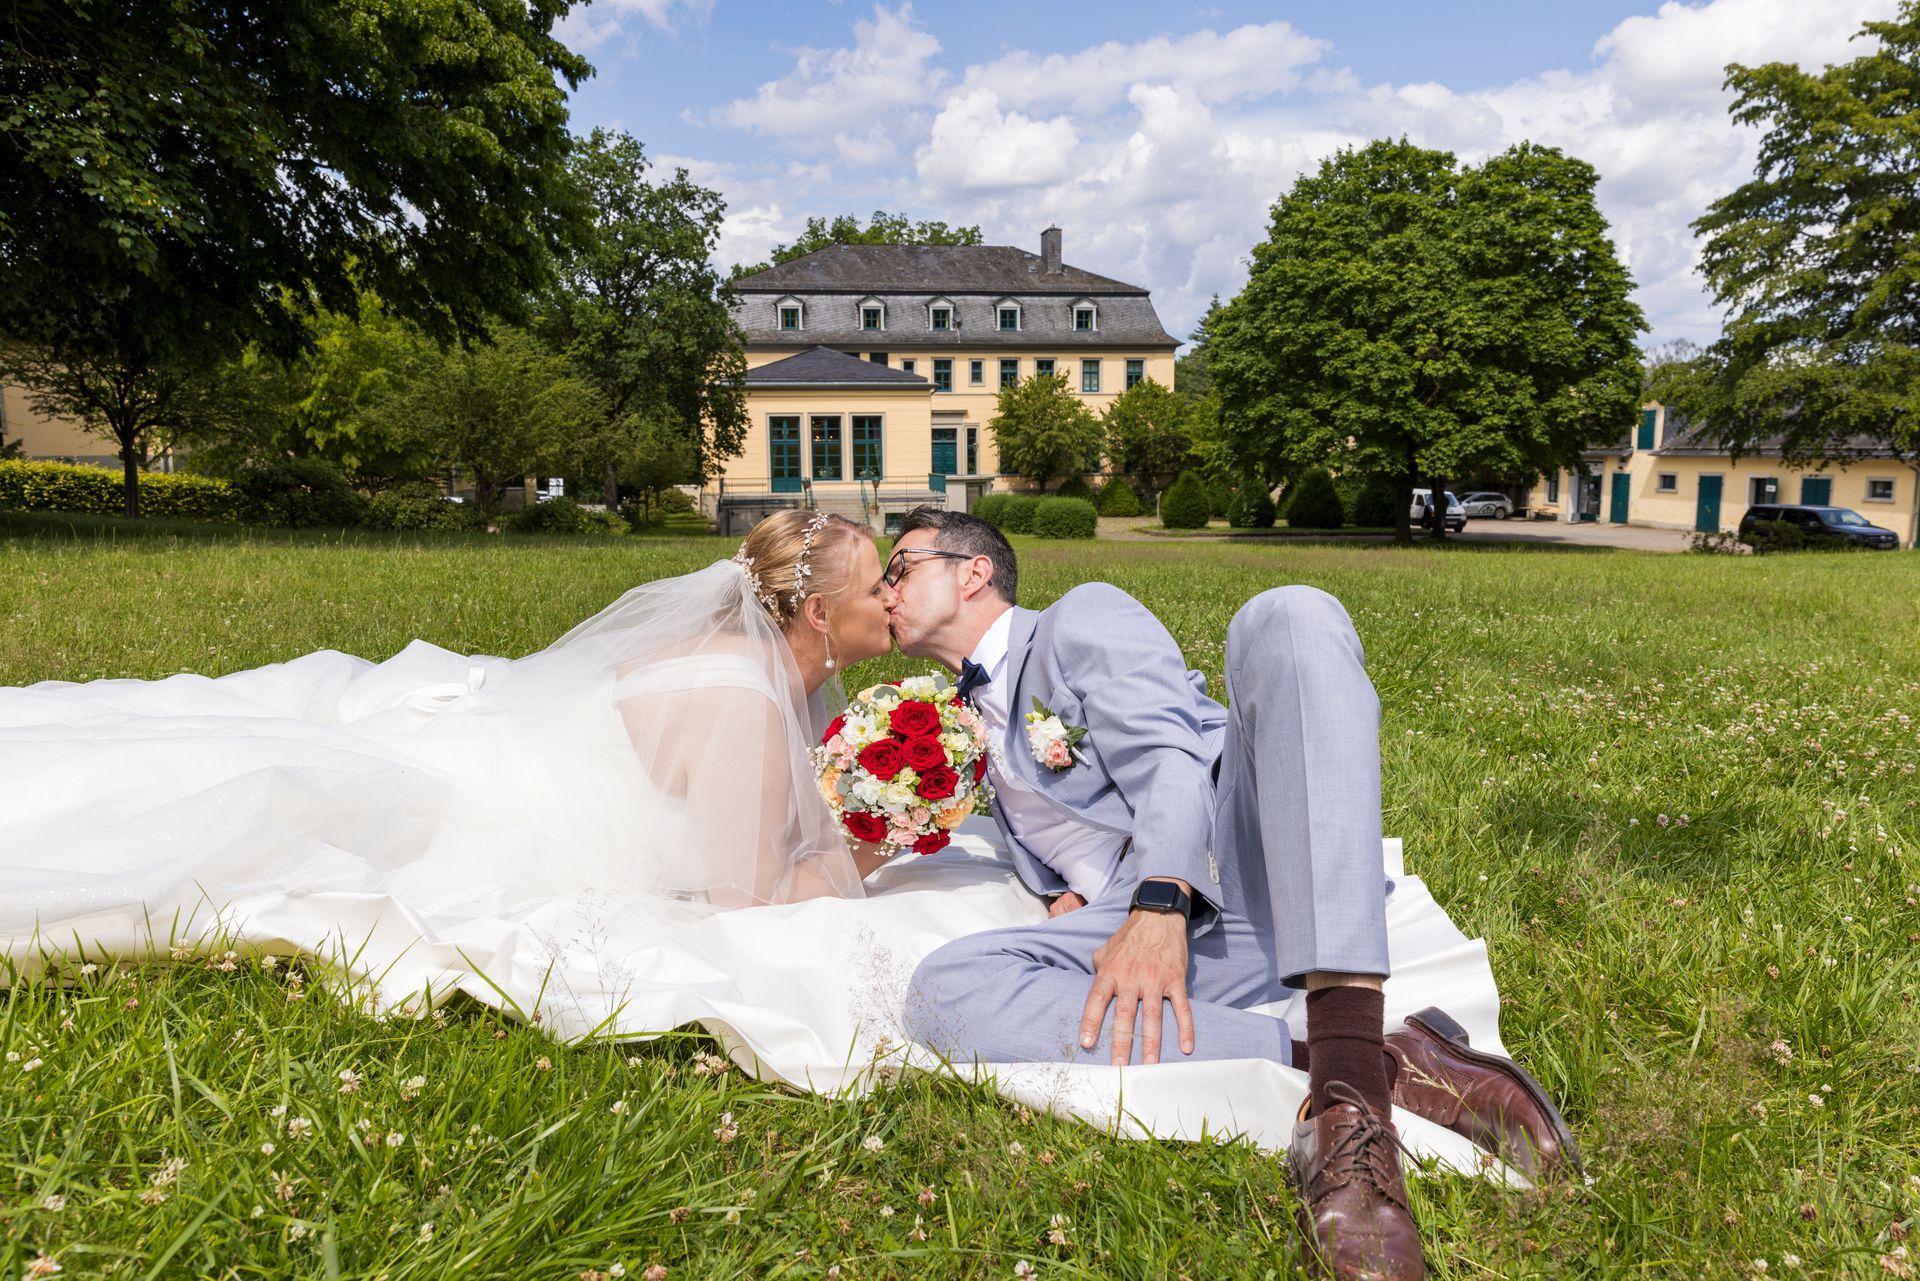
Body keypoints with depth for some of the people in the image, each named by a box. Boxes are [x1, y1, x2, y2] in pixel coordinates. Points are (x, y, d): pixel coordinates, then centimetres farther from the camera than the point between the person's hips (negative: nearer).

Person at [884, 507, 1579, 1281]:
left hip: (1251, 868, -4)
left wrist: (1158, 905, -23)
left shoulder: (1081, 617, 10)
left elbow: (1170, 755, -7)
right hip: (1127, 925, 4)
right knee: (944, 994, -25)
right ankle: (1351, 1064, -31)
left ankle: (1350, 1078, -46)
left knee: (1286, 615, -30)